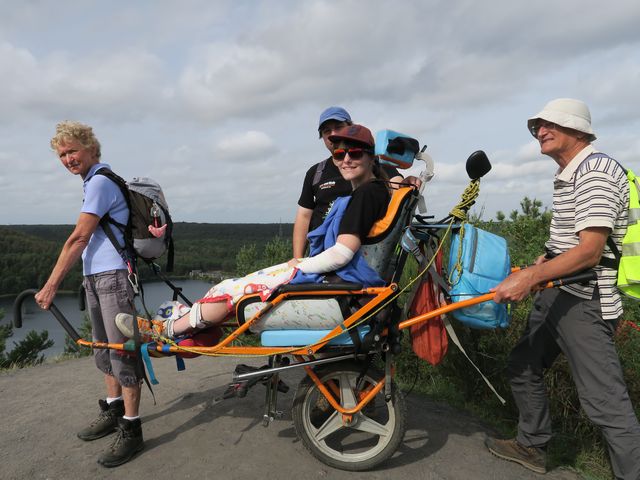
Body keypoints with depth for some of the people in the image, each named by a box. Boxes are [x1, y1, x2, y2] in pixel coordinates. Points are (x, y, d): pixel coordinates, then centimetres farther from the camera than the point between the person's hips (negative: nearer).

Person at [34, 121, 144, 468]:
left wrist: (51, 284, -14)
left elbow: (79, 238, -16)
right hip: (94, 275, 10)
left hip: (113, 274, -10)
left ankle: (131, 430, 0)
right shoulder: (93, 181, 21)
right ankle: (113, 411, 30)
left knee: (121, 349, -7)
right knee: (104, 348, 16)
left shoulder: (100, 181, -11)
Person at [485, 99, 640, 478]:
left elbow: (590, 251, -25)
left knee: (605, 399, -8)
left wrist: (531, 276, -32)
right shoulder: (568, 174, 16)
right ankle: (533, 446, 35)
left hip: (585, 301, -10)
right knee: (523, 365, 18)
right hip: (558, 293, 10)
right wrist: (540, 264, 27)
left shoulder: (594, 171, -16)